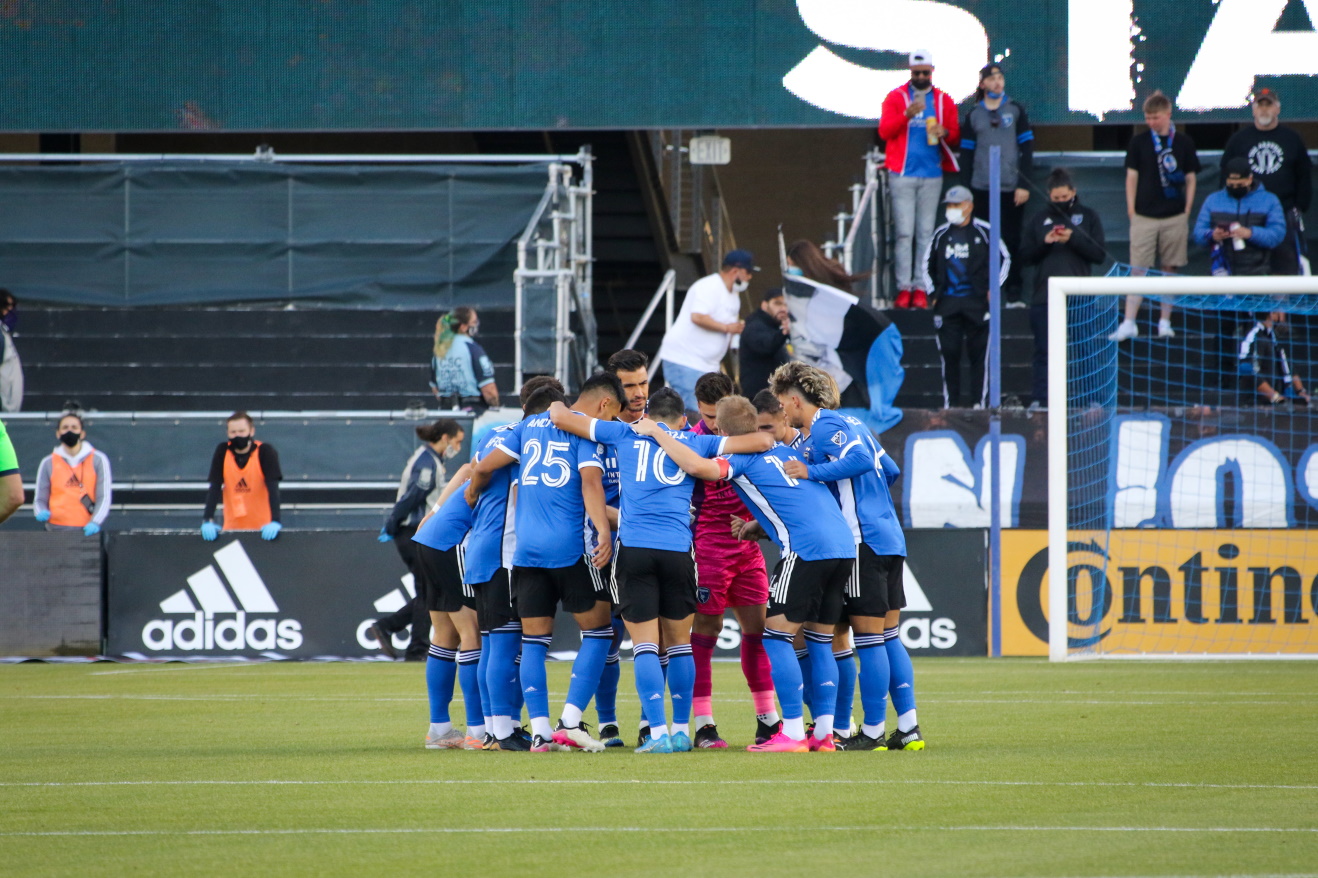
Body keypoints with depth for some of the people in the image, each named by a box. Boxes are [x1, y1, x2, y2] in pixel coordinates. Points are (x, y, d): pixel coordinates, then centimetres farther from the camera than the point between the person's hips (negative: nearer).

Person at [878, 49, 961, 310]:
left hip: (932, 175, 2)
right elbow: (884, 130, -3)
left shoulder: (944, 101, 12)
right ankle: (904, 288, -7)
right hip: (902, 174, -1)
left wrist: (945, 133, -11)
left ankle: (921, 289, 0)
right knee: (904, 233, -6)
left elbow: (956, 137, 12)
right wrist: (907, 115, -18)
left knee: (925, 233, -1)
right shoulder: (896, 97, 7)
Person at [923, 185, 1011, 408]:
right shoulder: (941, 233, 11)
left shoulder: (984, 231, 0)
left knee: (979, 354, -2)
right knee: (949, 354, -2)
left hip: (977, 303, -3)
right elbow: (928, 263, 23)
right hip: (947, 304, 3)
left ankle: (979, 403, 0)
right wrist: (933, 292, 14)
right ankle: (950, 404, 3)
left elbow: (1005, 259, 7)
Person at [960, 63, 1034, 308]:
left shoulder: (1015, 110, 7)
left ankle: (1014, 294, 4)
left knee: (1012, 241, 0)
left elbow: (1027, 148, 4)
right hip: (982, 188, 1)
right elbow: (966, 152, 9)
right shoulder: (973, 115, 9)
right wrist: (968, 188, 2)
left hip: (1012, 187, -1)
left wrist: (1024, 185, -4)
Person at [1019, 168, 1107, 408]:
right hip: (1044, 297, 1)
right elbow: (1025, 256, 7)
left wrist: (1073, 239, -14)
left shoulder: (1088, 216, 7)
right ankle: (1040, 398, 1)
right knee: (1044, 351, 0)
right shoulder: (1038, 220, 11)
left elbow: (1100, 254, -1)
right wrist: (1044, 242, -10)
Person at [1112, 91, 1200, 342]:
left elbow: (1190, 179, 8)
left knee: (1169, 270, 6)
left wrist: (1187, 211, 3)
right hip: (1144, 216, -1)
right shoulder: (1139, 142, 3)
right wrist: (1131, 209, 0)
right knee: (1138, 270, -5)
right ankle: (1129, 323, -5)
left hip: (1174, 217, 1)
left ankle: (1165, 322, 14)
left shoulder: (1183, 142, 4)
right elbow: (1132, 177, 6)